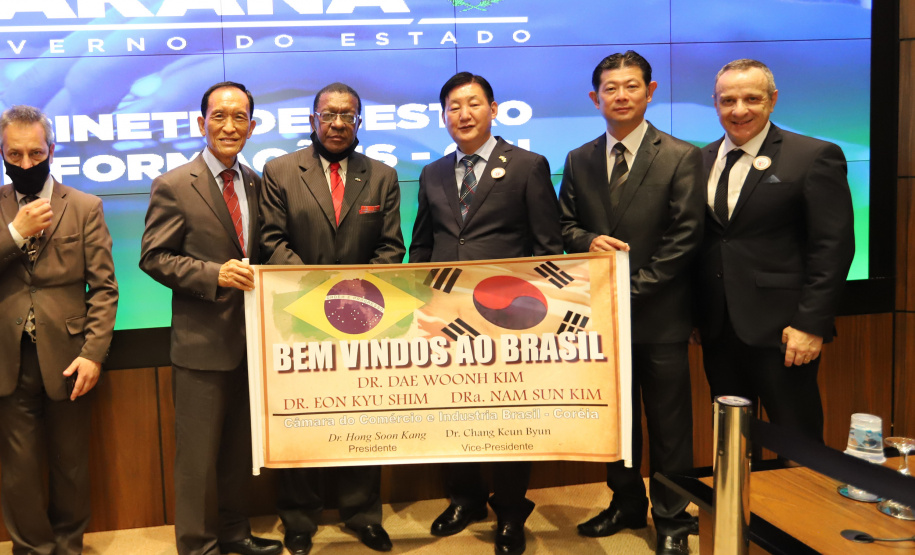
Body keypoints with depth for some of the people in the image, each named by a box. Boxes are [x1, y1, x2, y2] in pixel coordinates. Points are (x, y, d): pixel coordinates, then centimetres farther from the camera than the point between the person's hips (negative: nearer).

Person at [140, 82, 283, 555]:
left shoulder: (256, 184, 9)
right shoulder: (173, 186, -8)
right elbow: (154, 258, -10)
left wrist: (255, 277, -3)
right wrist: (214, 274, -22)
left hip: (251, 336, 6)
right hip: (201, 341, -5)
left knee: (239, 447, 18)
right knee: (199, 453, 4)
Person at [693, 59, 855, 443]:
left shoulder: (815, 157, -5)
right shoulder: (702, 160, 10)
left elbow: (833, 247, -9)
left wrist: (812, 323, -14)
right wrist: (693, 314, 7)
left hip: (780, 330, -4)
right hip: (718, 331, 5)